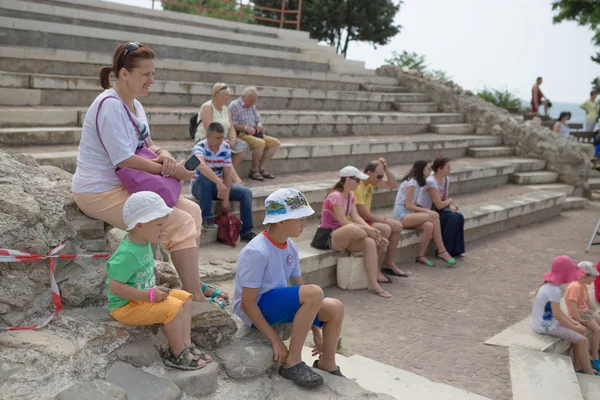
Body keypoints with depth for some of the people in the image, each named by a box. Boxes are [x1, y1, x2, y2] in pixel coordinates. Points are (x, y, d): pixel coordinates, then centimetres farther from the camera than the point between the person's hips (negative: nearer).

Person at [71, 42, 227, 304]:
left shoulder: (134, 105, 10)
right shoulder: (110, 105, -20)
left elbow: (147, 144, 17)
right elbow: (124, 160, -23)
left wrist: (162, 154, -7)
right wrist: (169, 170, -16)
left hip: (126, 185, 10)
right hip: (100, 192, -10)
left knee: (192, 211, 6)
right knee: (181, 223, -17)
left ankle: (193, 283, 15)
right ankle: (195, 297, -8)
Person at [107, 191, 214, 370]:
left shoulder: (143, 243, 1)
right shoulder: (126, 254, -28)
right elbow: (116, 287, -30)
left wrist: (154, 290, 4)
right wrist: (150, 295, -26)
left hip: (144, 296, 10)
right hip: (126, 306, -10)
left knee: (185, 298, 4)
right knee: (174, 308, -23)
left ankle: (186, 345, 5)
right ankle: (177, 355, -6)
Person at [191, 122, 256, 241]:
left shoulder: (226, 148, -6)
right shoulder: (200, 147, -22)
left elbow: (228, 173, -9)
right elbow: (201, 165, -44)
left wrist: (226, 198, -17)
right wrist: (219, 182, -57)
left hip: (219, 185, 5)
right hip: (199, 186, -5)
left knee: (246, 192, -13)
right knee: (204, 177, -38)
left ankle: (246, 232, -9)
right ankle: (207, 218, -26)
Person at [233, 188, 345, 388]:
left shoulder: (290, 247, 0)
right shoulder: (257, 252, -25)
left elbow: (298, 286, 9)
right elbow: (247, 304, -22)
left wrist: (315, 331, 10)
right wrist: (276, 341, -20)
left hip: (277, 302, 8)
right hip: (257, 308, -8)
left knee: (335, 308, -5)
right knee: (314, 293, -28)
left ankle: (327, 362, 20)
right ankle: (292, 362, -16)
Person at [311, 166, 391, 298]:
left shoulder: (350, 195, 9)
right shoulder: (335, 196, -19)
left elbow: (356, 217, 0)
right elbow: (344, 223, -25)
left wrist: (371, 230, -16)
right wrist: (368, 230, -26)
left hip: (343, 237, 9)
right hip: (327, 237, -9)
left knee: (371, 243, -19)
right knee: (351, 228, -40)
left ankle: (373, 284, -12)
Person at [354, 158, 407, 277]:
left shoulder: (371, 181, 3)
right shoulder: (357, 186, -24)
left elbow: (393, 185, 9)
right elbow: (363, 214, -24)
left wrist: (386, 169, -7)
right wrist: (387, 221, -16)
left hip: (365, 219, 10)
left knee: (397, 226, 3)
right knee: (385, 229, -28)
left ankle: (388, 263, 12)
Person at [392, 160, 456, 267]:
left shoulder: (417, 182, 15)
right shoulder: (412, 182, -13)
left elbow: (412, 204, 11)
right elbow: (408, 205, -16)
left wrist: (423, 211, -7)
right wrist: (426, 211, -19)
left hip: (409, 214, 8)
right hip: (401, 215, -8)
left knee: (429, 226, -20)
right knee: (434, 216, -23)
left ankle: (421, 256, -13)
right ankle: (442, 251, -12)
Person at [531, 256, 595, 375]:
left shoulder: (549, 285, 4)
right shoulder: (554, 290, -26)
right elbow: (558, 315, -23)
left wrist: (572, 322, 6)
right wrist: (573, 328, -10)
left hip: (546, 322, 10)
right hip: (546, 326, -10)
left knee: (582, 330, 16)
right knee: (582, 340, -4)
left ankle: (577, 365, 22)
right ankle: (589, 374, 11)